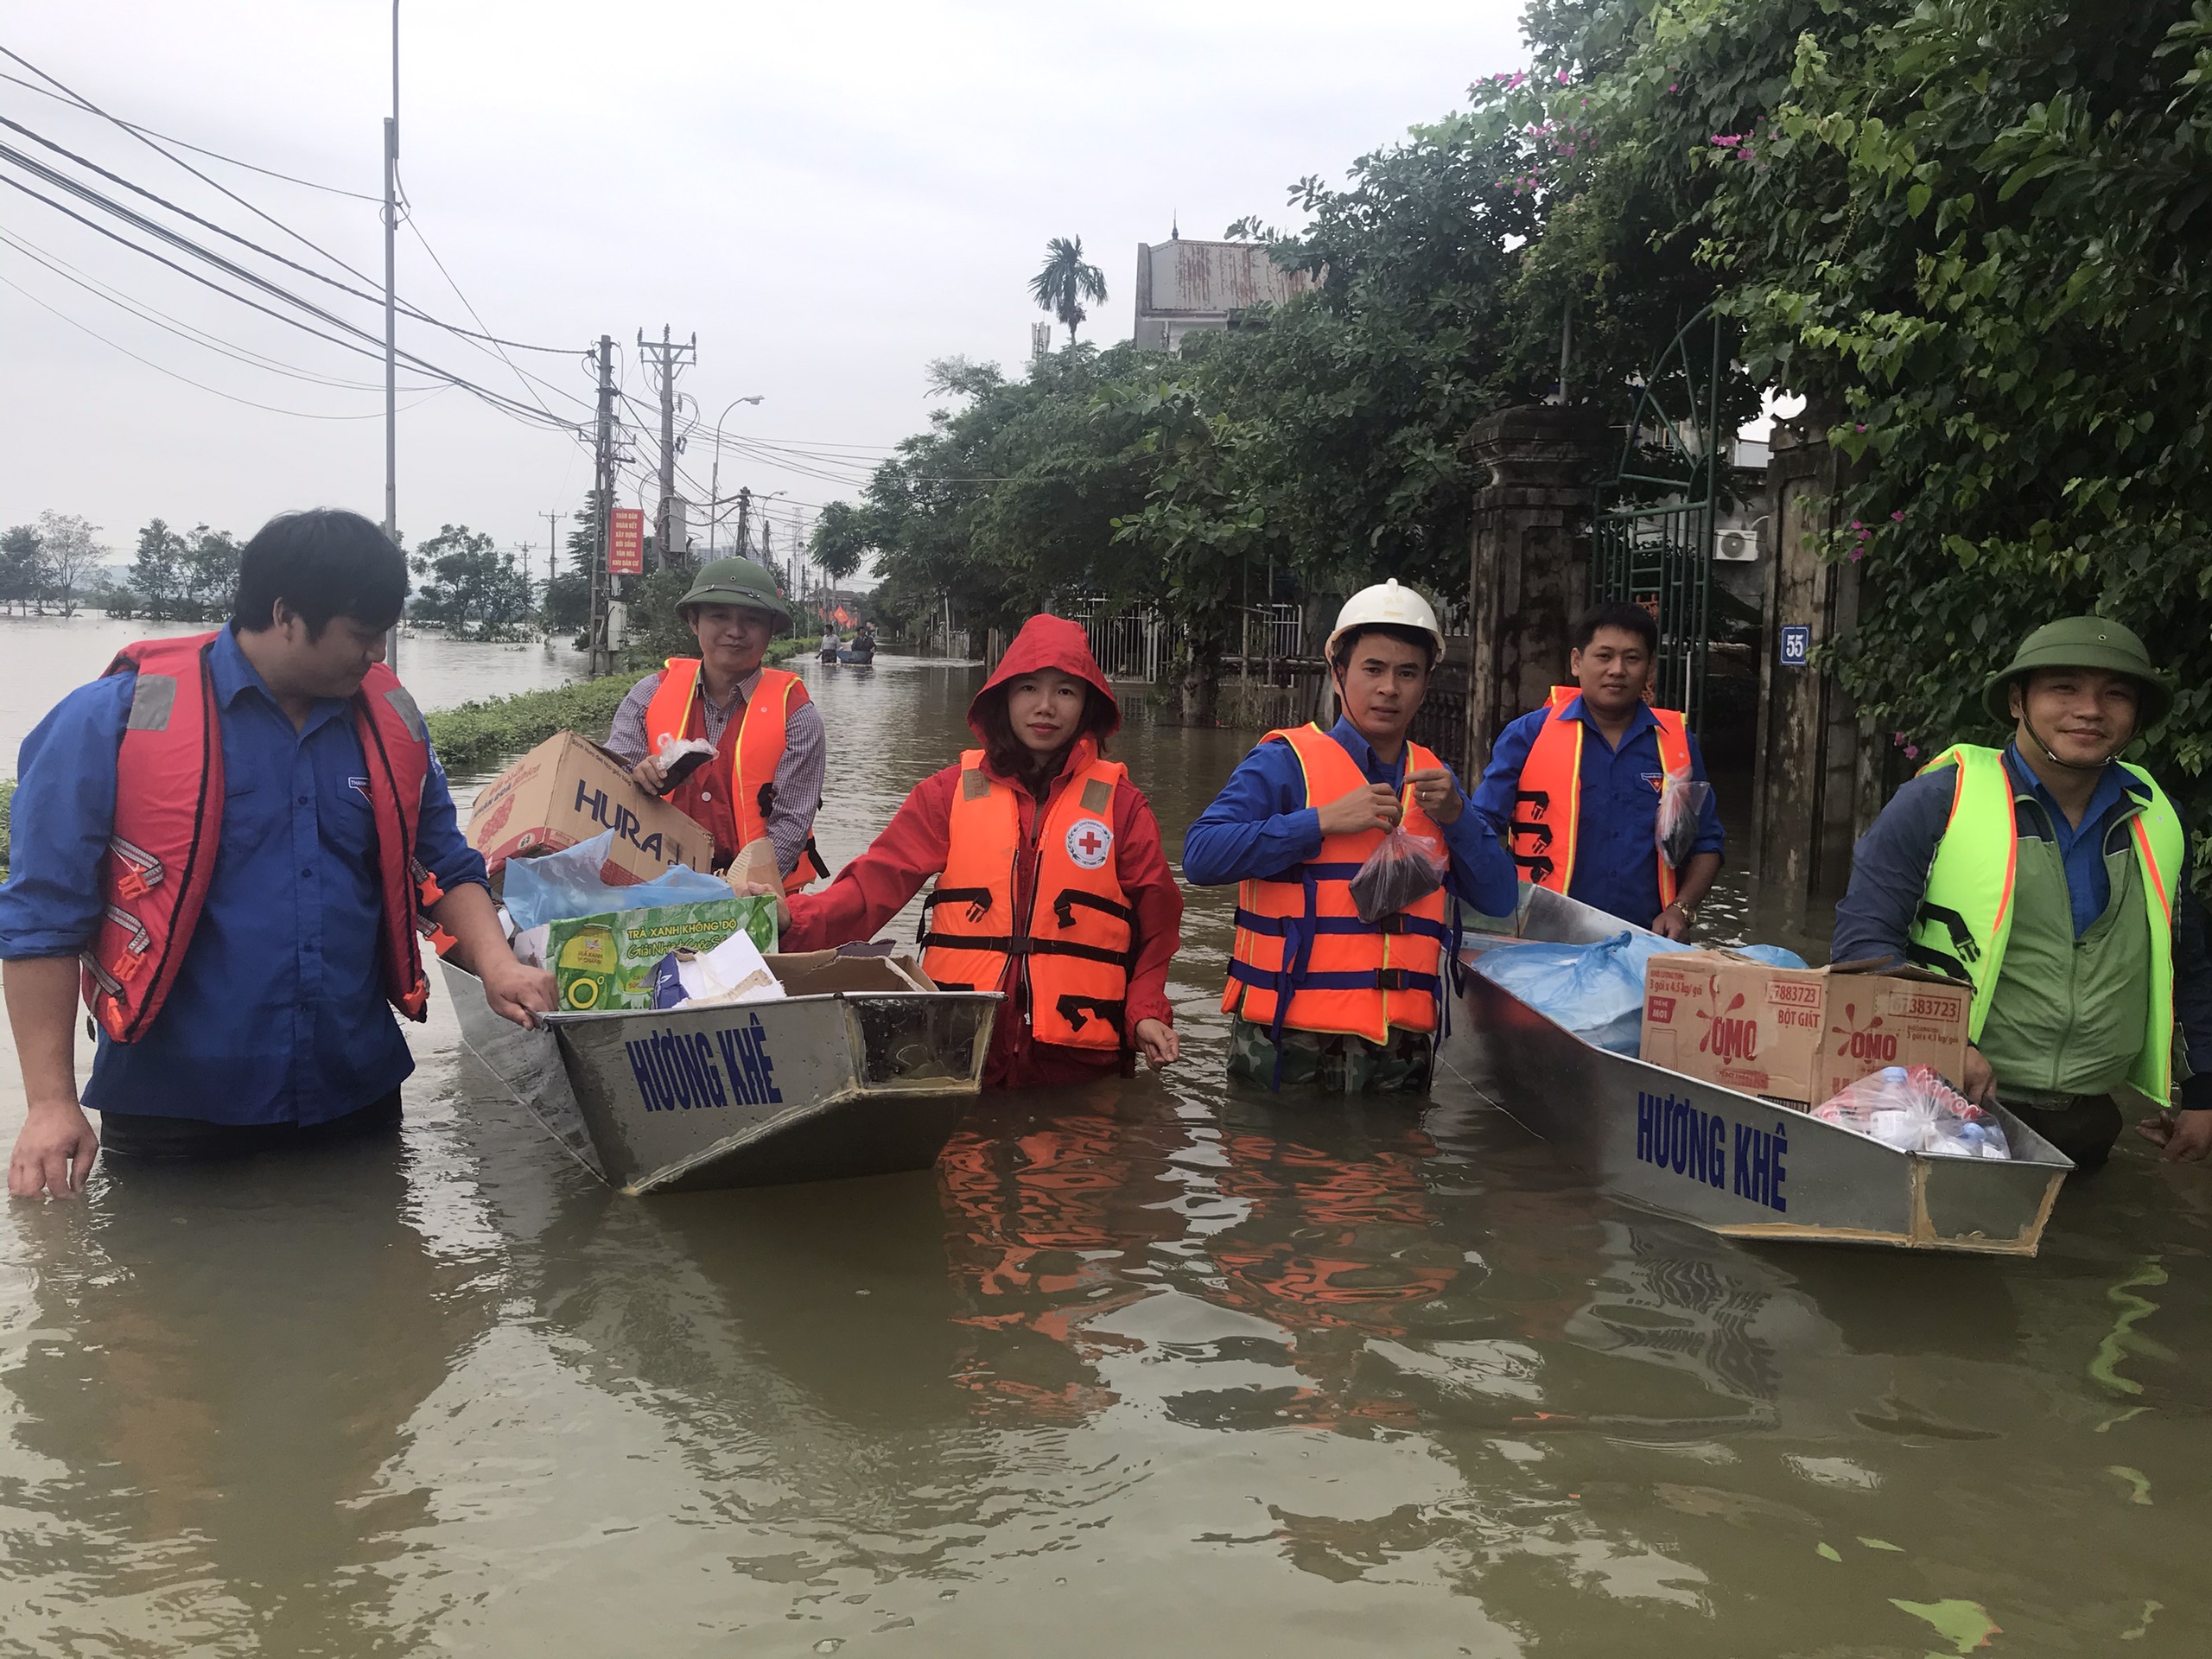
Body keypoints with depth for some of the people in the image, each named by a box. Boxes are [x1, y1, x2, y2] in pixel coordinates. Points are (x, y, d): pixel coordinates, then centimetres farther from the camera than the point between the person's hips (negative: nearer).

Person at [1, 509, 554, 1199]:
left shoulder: (388, 719, 5)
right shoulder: (117, 721, -9)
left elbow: (445, 868, 13)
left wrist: (495, 964, -7)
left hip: (357, 1098, 4)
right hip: (174, 1115, -4)